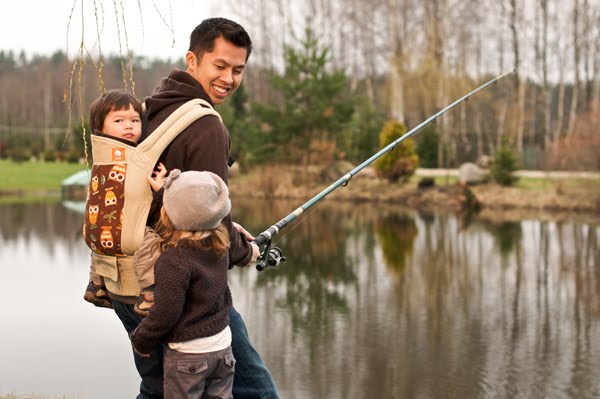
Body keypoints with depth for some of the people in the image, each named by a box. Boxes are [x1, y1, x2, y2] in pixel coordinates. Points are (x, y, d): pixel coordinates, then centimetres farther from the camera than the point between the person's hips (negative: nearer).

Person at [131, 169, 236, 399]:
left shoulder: (174, 261, -24)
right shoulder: (220, 248, -4)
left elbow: (166, 313, -20)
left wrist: (141, 341, -4)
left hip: (187, 354, -7)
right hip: (222, 347, 7)